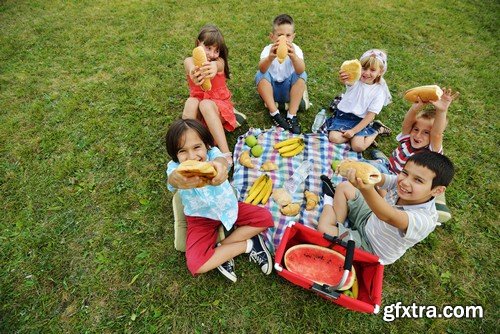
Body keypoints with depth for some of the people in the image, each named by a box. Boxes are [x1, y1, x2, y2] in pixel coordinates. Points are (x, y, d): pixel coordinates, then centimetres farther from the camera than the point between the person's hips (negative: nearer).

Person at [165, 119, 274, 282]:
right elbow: (172, 178, -48)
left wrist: (219, 165, -74)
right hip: (201, 218, -1)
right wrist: (179, 180, -75)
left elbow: (221, 159, -47)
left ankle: (221, 249, -6)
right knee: (195, 265, -21)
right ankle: (249, 245, -5)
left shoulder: (212, 153, -20)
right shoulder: (175, 167, -22)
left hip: (228, 207, 2)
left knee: (265, 218, -10)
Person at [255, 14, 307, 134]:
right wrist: (270, 57, -59)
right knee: (260, 75, -27)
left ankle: (292, 115, -25)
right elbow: (262, 69, -38)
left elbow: (300, 71, -35)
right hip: (271, 88, 0)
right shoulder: (268, 49, -15)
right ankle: (274, 113, -23)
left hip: (288, 89, 1)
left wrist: (293, 56, -55)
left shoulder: (296, 50, -14)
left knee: (302, 75, -25)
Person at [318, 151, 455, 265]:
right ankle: (338, 222, 17)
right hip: (370, 219, 6)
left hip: (369, 246, -5)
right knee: (344, 186, 2)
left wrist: (367, 190, -77)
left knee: (324, 228, -19)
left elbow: (389, 217, -56)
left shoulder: (425, 220, -39)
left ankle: (329, 204, 13)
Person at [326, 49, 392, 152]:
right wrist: (343, 79, -62)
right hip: (342, 115, 1)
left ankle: (377, 129, 9)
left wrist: (353, 130, -19)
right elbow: (347, 81, -34)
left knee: (358, 147, -22)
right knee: (334, 138, -25)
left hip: (360, 120, -1)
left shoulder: (380, 91, -5)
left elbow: (370, 115, -8)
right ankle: (362, 134, 1)